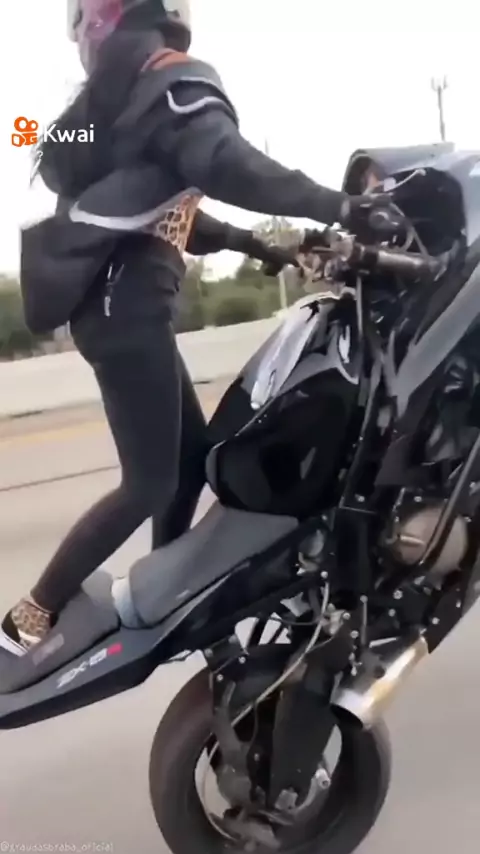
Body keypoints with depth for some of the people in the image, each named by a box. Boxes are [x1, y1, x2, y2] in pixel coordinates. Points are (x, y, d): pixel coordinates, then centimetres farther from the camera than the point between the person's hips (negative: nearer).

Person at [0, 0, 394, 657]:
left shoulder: (117, 91, 21)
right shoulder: (167, 77, -8)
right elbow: (224, 164, -28)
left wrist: (248, 243, 27)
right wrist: (336, 204, -23)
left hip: (115, 303, 10)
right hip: (126, 306, -10)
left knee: (193, 455, 15)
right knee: (150, 482, -6)